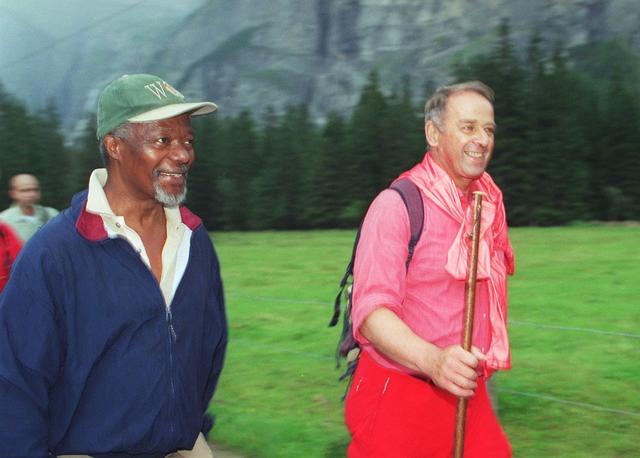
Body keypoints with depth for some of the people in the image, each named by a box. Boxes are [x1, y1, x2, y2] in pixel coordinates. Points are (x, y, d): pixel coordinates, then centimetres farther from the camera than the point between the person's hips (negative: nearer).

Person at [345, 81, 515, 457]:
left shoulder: (490, 204, 8)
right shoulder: (397, 205, -13)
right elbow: (371, 312, -21)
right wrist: (432, 360, -37)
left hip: (469, 399, 6)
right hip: (399, 402, -6)